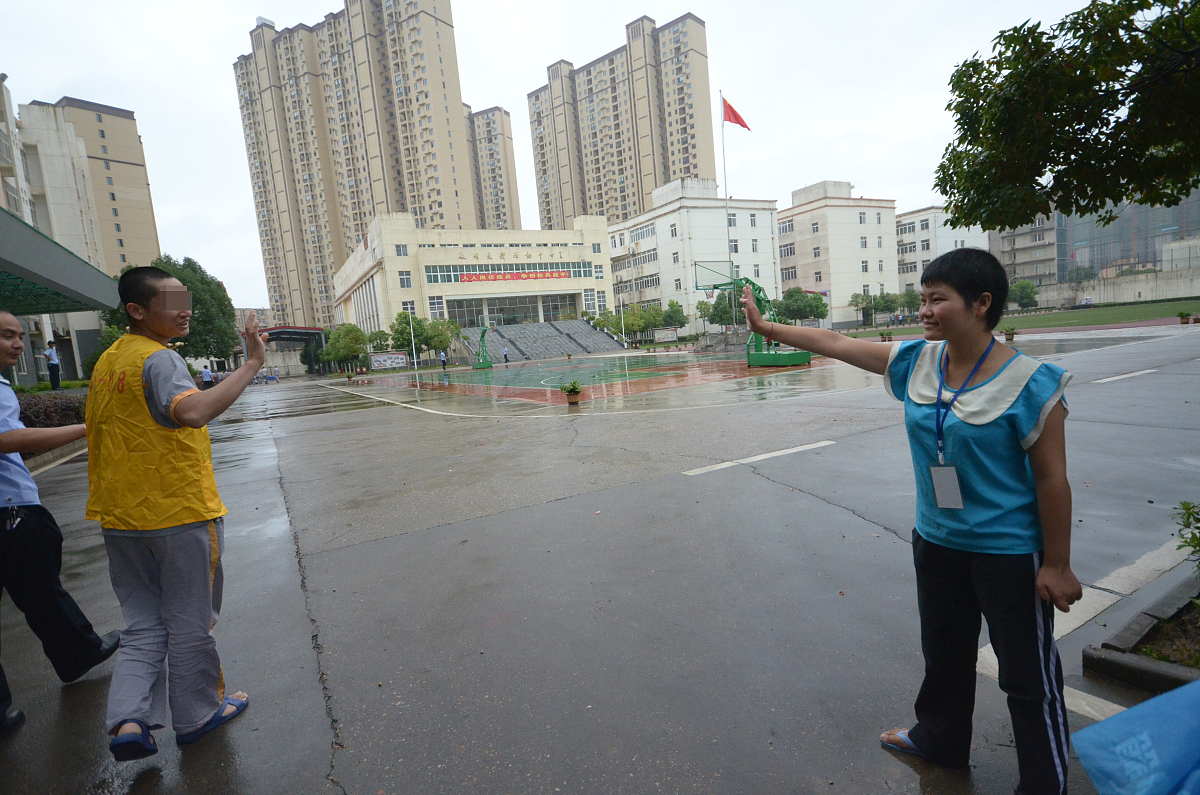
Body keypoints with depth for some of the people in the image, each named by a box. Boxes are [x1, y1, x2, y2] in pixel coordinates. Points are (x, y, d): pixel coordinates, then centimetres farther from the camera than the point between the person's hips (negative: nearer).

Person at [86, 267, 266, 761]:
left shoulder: (107, 362, 11)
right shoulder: (159, 358, -18)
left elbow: (105, 436, 18)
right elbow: (192, 411, -39)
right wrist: (251, 364, -38)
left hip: (121, 518, 8)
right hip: (179, 514, -8)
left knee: (144, 625, 19)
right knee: (188, 624, 10)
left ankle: (128, 722, 10)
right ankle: (196, 716, 25)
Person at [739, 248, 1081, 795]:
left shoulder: (1029, 383, -19)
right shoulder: (916, 362, -6)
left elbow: (1051, 478, -15)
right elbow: (835, 344, 0)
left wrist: (1057, 565, -11)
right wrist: (764, 326, 5)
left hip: (1011, 552, -5)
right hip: (937, 542, 6)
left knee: (1028, 676, 13)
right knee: (943, 652, 26)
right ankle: (940, 740, 51)